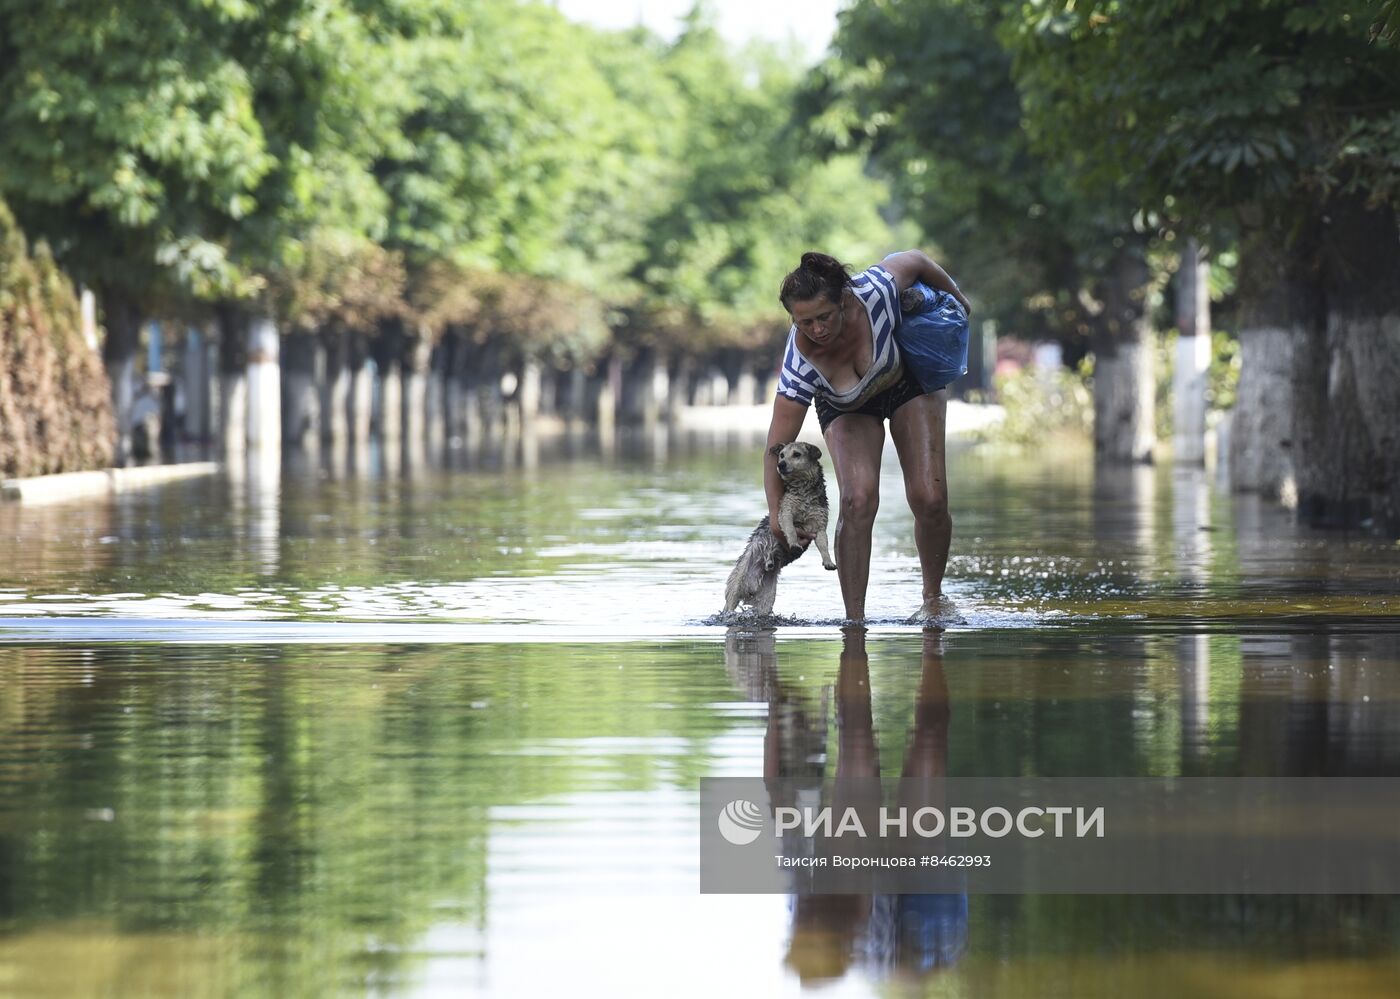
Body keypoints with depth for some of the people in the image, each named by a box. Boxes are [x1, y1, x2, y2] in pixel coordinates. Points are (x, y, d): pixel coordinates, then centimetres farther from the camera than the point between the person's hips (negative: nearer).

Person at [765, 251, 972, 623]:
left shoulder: (873, 292, -39)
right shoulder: (801, 364, -38)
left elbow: (916, 260, -15)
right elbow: (776, 449, -30)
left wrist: (957, 299, 2)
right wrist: (777, 514, -36)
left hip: (910, 380, 1)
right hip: (847, 409, -1)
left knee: (930, 498, -11)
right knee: (857, 499, -23)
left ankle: (933, 597, 12)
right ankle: (855, 619, -16)